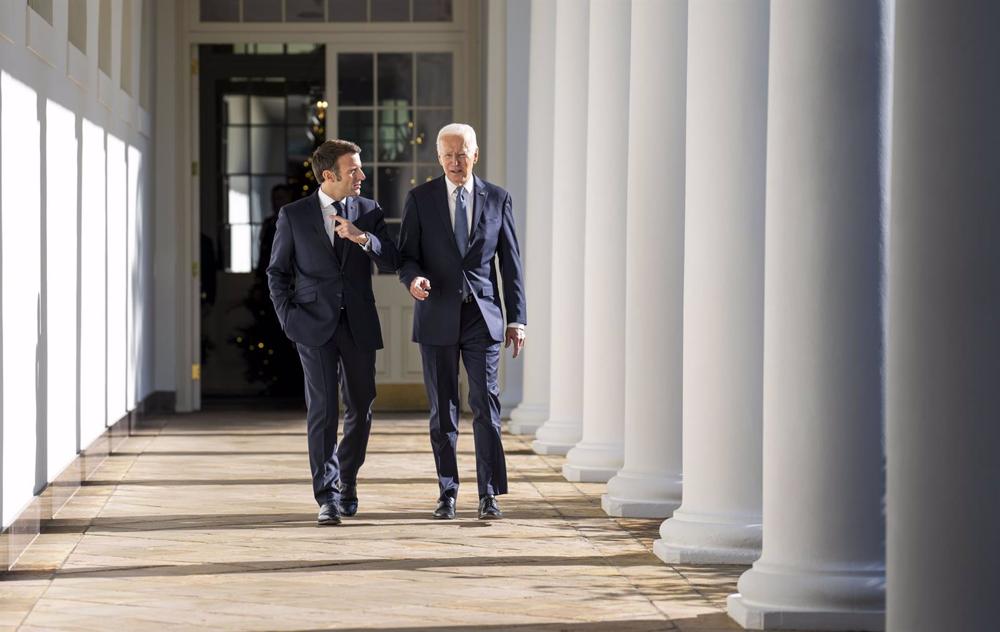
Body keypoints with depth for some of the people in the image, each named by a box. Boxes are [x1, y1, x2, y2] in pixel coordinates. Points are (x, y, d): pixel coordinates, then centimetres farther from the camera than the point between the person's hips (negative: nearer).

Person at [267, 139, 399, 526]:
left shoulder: (369, 212, 7)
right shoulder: (293, 215, 2)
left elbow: (391, 263, -2)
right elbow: (277, 272, 9)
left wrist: (363, 238, -19)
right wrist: (287, 317, -3)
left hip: (359, 326, 3)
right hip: (315, 325, -3)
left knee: (361, 408, 8)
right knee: (322, 410, -9)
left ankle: (346, 479, 30)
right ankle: (327, 497, -5)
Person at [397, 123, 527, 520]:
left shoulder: (497, 199, 6)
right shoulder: (420, 199, 4)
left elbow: (511, 262, 8)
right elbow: (406, 255, 4)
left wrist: (516, 319, 3)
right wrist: (414, 278, -20)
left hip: (483, 316, 0)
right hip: (437, 317, 0)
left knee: (486, 402, -7)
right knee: (443, 409, 4)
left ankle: (489, 494, -3)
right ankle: (447, 493, 11)